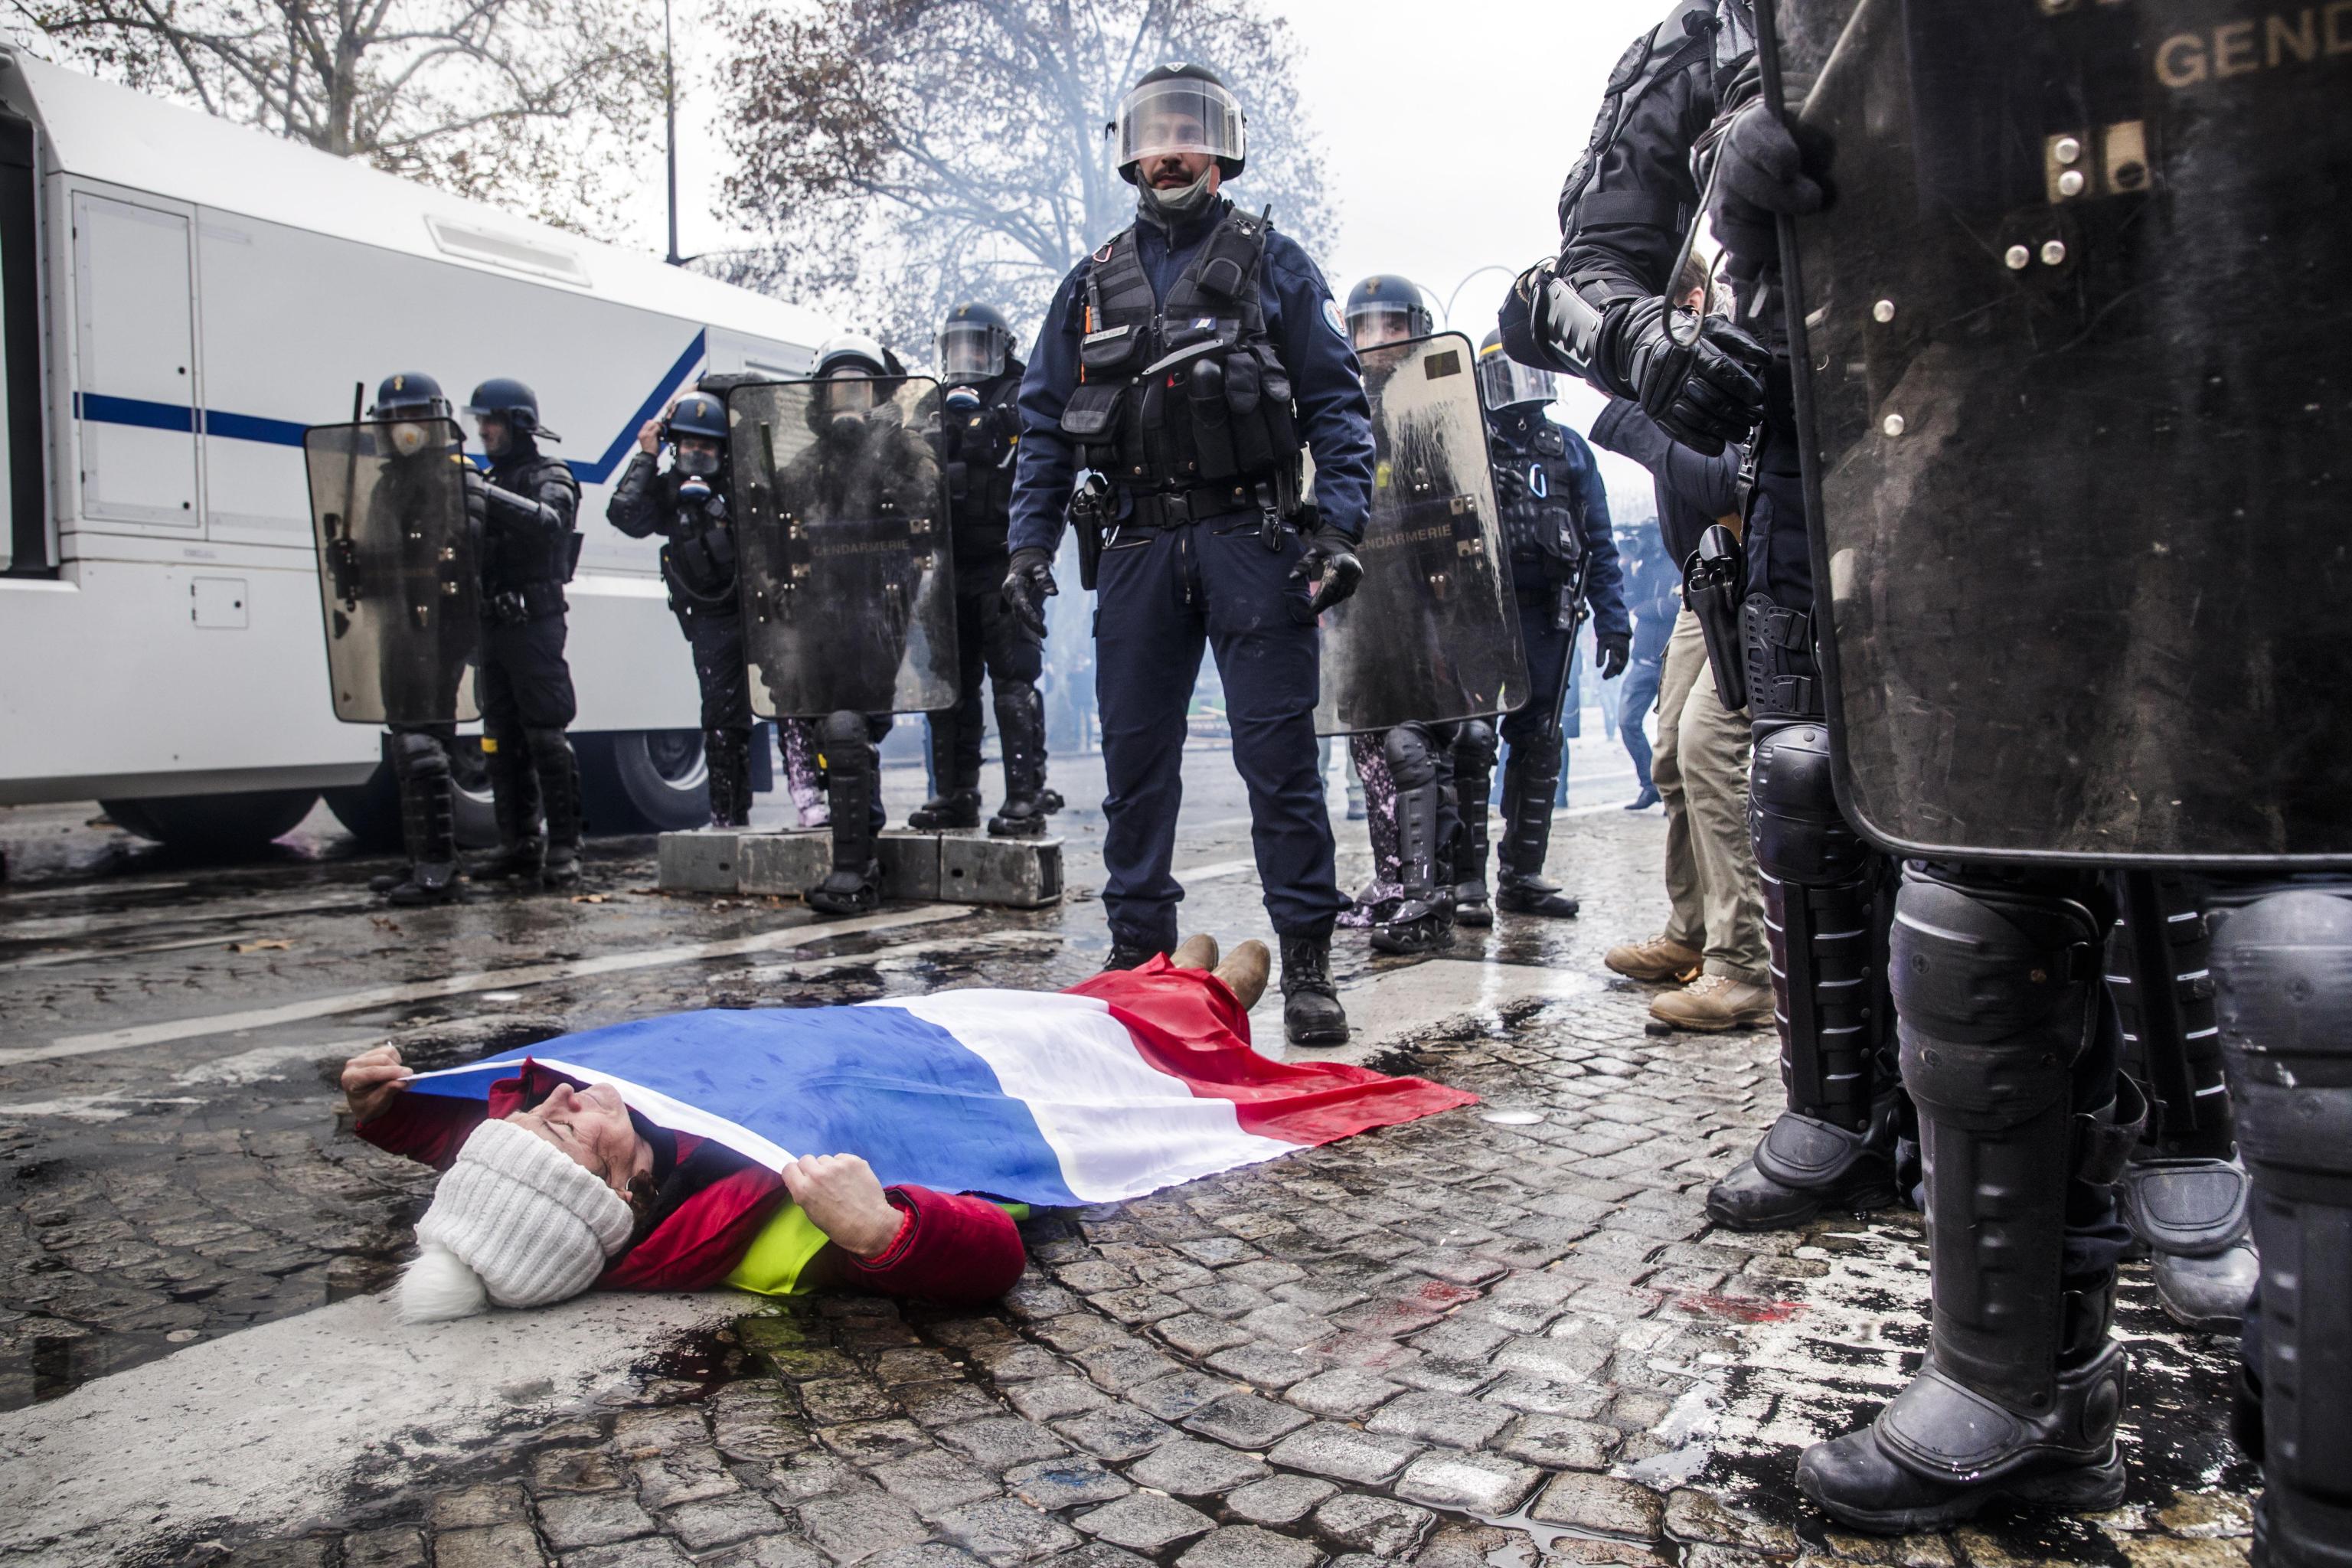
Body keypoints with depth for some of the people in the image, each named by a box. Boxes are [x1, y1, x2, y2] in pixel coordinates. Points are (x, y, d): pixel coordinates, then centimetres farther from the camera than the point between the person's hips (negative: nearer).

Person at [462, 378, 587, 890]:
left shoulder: (551, 476, -1)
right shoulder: (493, 481, 21)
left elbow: (549, 522, -24)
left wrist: (485, 495, -29)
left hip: (535, 622, -8)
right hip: (493, 625, 8)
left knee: (546, 735, -9)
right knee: (501, 738, 8)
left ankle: (563, 846, -6)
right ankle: (519, 844, 15)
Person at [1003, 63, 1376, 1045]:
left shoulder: (1272, 264, 10)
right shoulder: (1093, 283, 18)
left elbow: (1337, 404, 4)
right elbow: (1045, 423, 16)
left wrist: (1339, 523, -9)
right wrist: (1030, 543, 5)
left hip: (1251, 539, -3)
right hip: (1138, 547, 3)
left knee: (1279, 754, -5)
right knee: (1135, 755, 6)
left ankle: (1306, 961, 2)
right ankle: (1138, 949, 17)